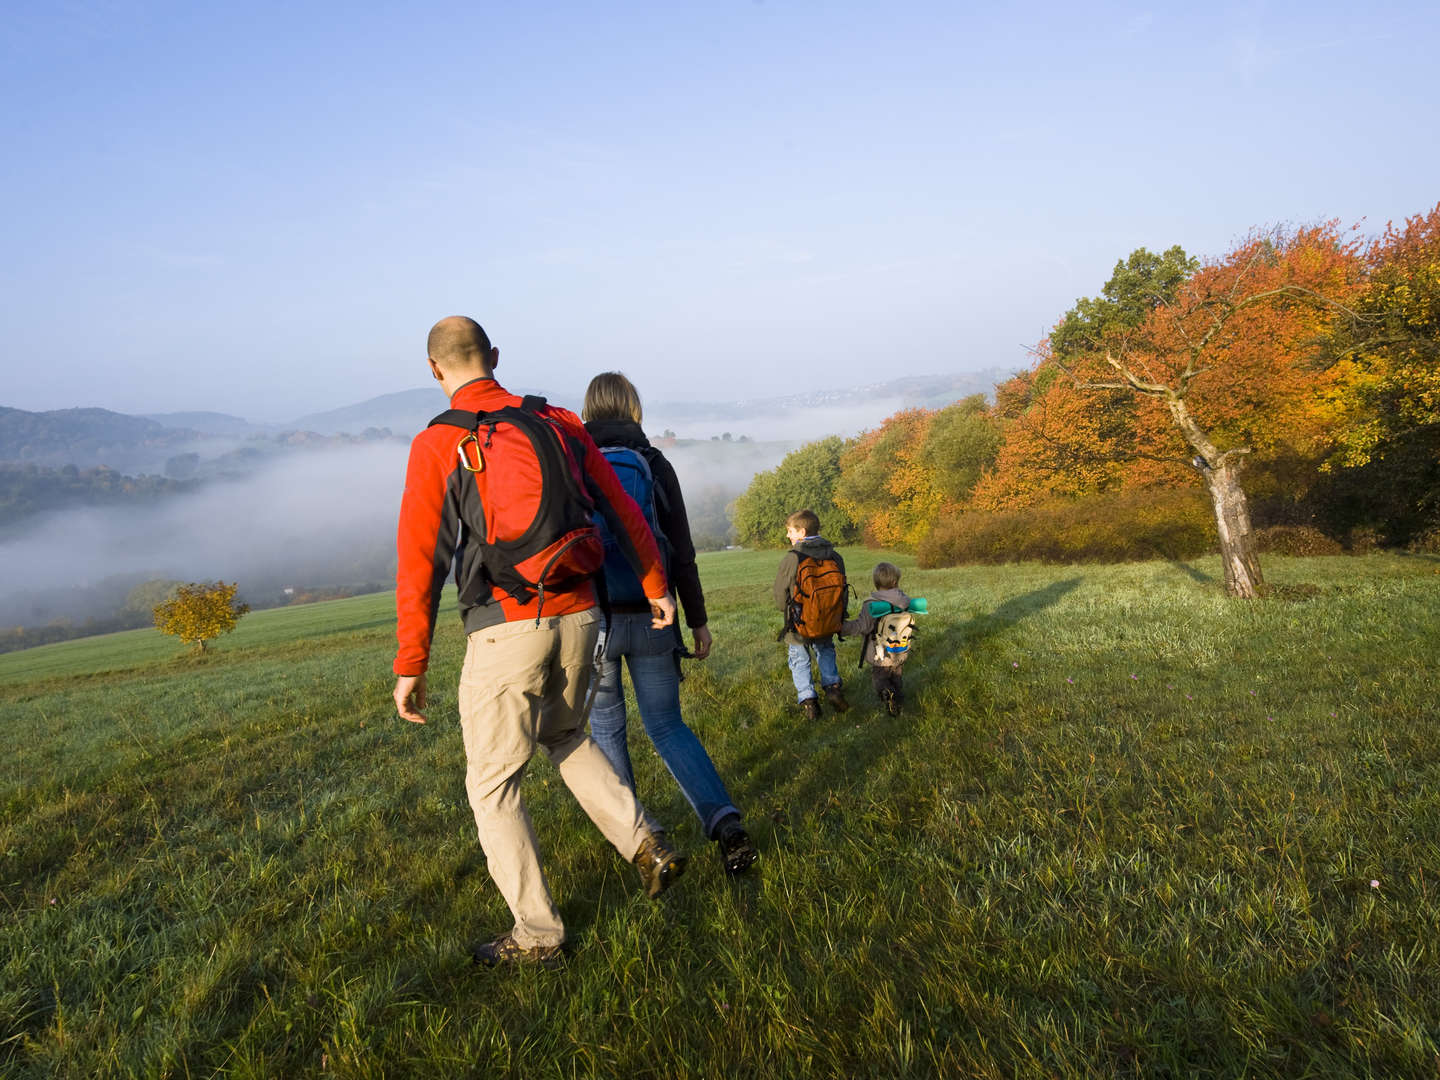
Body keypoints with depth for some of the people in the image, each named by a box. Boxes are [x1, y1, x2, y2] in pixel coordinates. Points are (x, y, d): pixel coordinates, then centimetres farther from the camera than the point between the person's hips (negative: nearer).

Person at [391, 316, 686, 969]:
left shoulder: (437, 445, -4)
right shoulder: (558, 422, 8)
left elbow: (419, 563, -8)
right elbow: (624, 510, 11)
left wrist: (410, 666, -1)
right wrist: (657, 587, 22)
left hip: (505, 629, -5)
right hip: (579, 618, 5)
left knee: (493, 785, 13)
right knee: (563, 734, 31)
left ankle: (537, 935, 20)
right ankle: (645, 848, 21)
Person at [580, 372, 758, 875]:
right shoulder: (654, 464, 1)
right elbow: (682, 553, -1)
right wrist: (698, 621, 6)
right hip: (651, 616, 1)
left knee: (605, 724, 18)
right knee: (667, 725, 10)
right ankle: (725, 822, -6)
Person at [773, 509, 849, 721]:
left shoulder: (790, 559, -19)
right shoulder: (835, 557, -6)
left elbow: (780, 598, -10)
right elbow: (841, 591, 3)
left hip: (799, 626, -4)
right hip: (829, 624, 4)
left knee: (799, 660, 15)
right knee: (826, 651, 28)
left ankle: (807, 700, 11)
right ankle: (832, 686, 15)